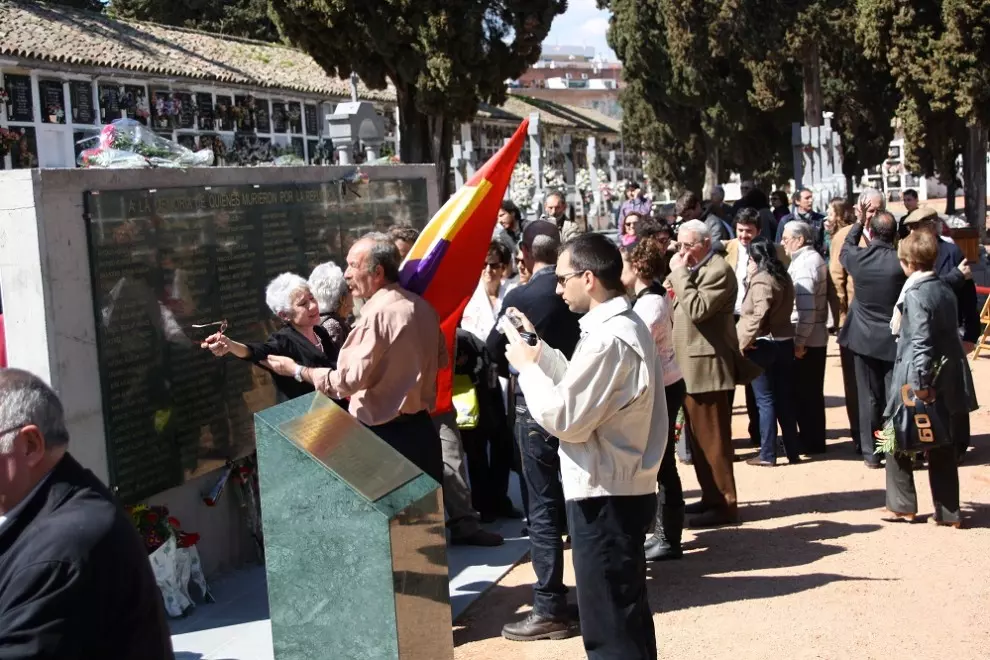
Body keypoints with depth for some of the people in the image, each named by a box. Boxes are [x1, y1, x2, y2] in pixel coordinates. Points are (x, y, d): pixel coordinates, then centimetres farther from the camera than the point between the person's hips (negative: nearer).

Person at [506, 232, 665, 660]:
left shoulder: (608, 339, -23)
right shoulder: (626, 324, 11)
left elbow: (566, 418, -22)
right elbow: (582, 389, 13)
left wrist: (527, 365, -10)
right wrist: (539, 351, 8)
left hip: (604, 496, -10)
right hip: (623, 488, 10)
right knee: (629, 616, 21)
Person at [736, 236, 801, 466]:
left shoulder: (761, 280, -16)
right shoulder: (783, 276, 10)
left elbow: (758, 316, -24)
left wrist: (744, 342, -16)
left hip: (763, 345, -8)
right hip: (785, 342, 8)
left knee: (765, 400, -1)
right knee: (784, 398, 12)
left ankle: (767, 454, 3)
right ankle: (792, 451, 16)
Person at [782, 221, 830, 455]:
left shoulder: (803, 263, -17)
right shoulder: (813, 258, 14)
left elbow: (805, 307, -24)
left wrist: (799, 342, -21)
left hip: (805, 340, -10)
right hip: (816, 337, 10)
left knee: (803, 392, 0)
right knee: (811, 392, 16)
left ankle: (811, 442, 7)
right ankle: (813, 439, 24)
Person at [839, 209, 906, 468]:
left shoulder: (857, 258, -10)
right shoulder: (902, 262, -16)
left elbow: (845, 250, 16)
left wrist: (859, 221, 25)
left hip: (865, 338, 2)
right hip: (895, 340, -2)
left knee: (869, 398, 9)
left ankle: (871, 453, 13)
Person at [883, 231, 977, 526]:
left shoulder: (915, 295, -16)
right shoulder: (946, 291, 8)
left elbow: (920, 343, -21)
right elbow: (951, 332, 14)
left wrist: (919, 384, -22)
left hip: (918, 381, -7)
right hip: (945, 382, 7)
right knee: (942, 446, 11)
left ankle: (902, 505, 14)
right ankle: (948, 511, 14)